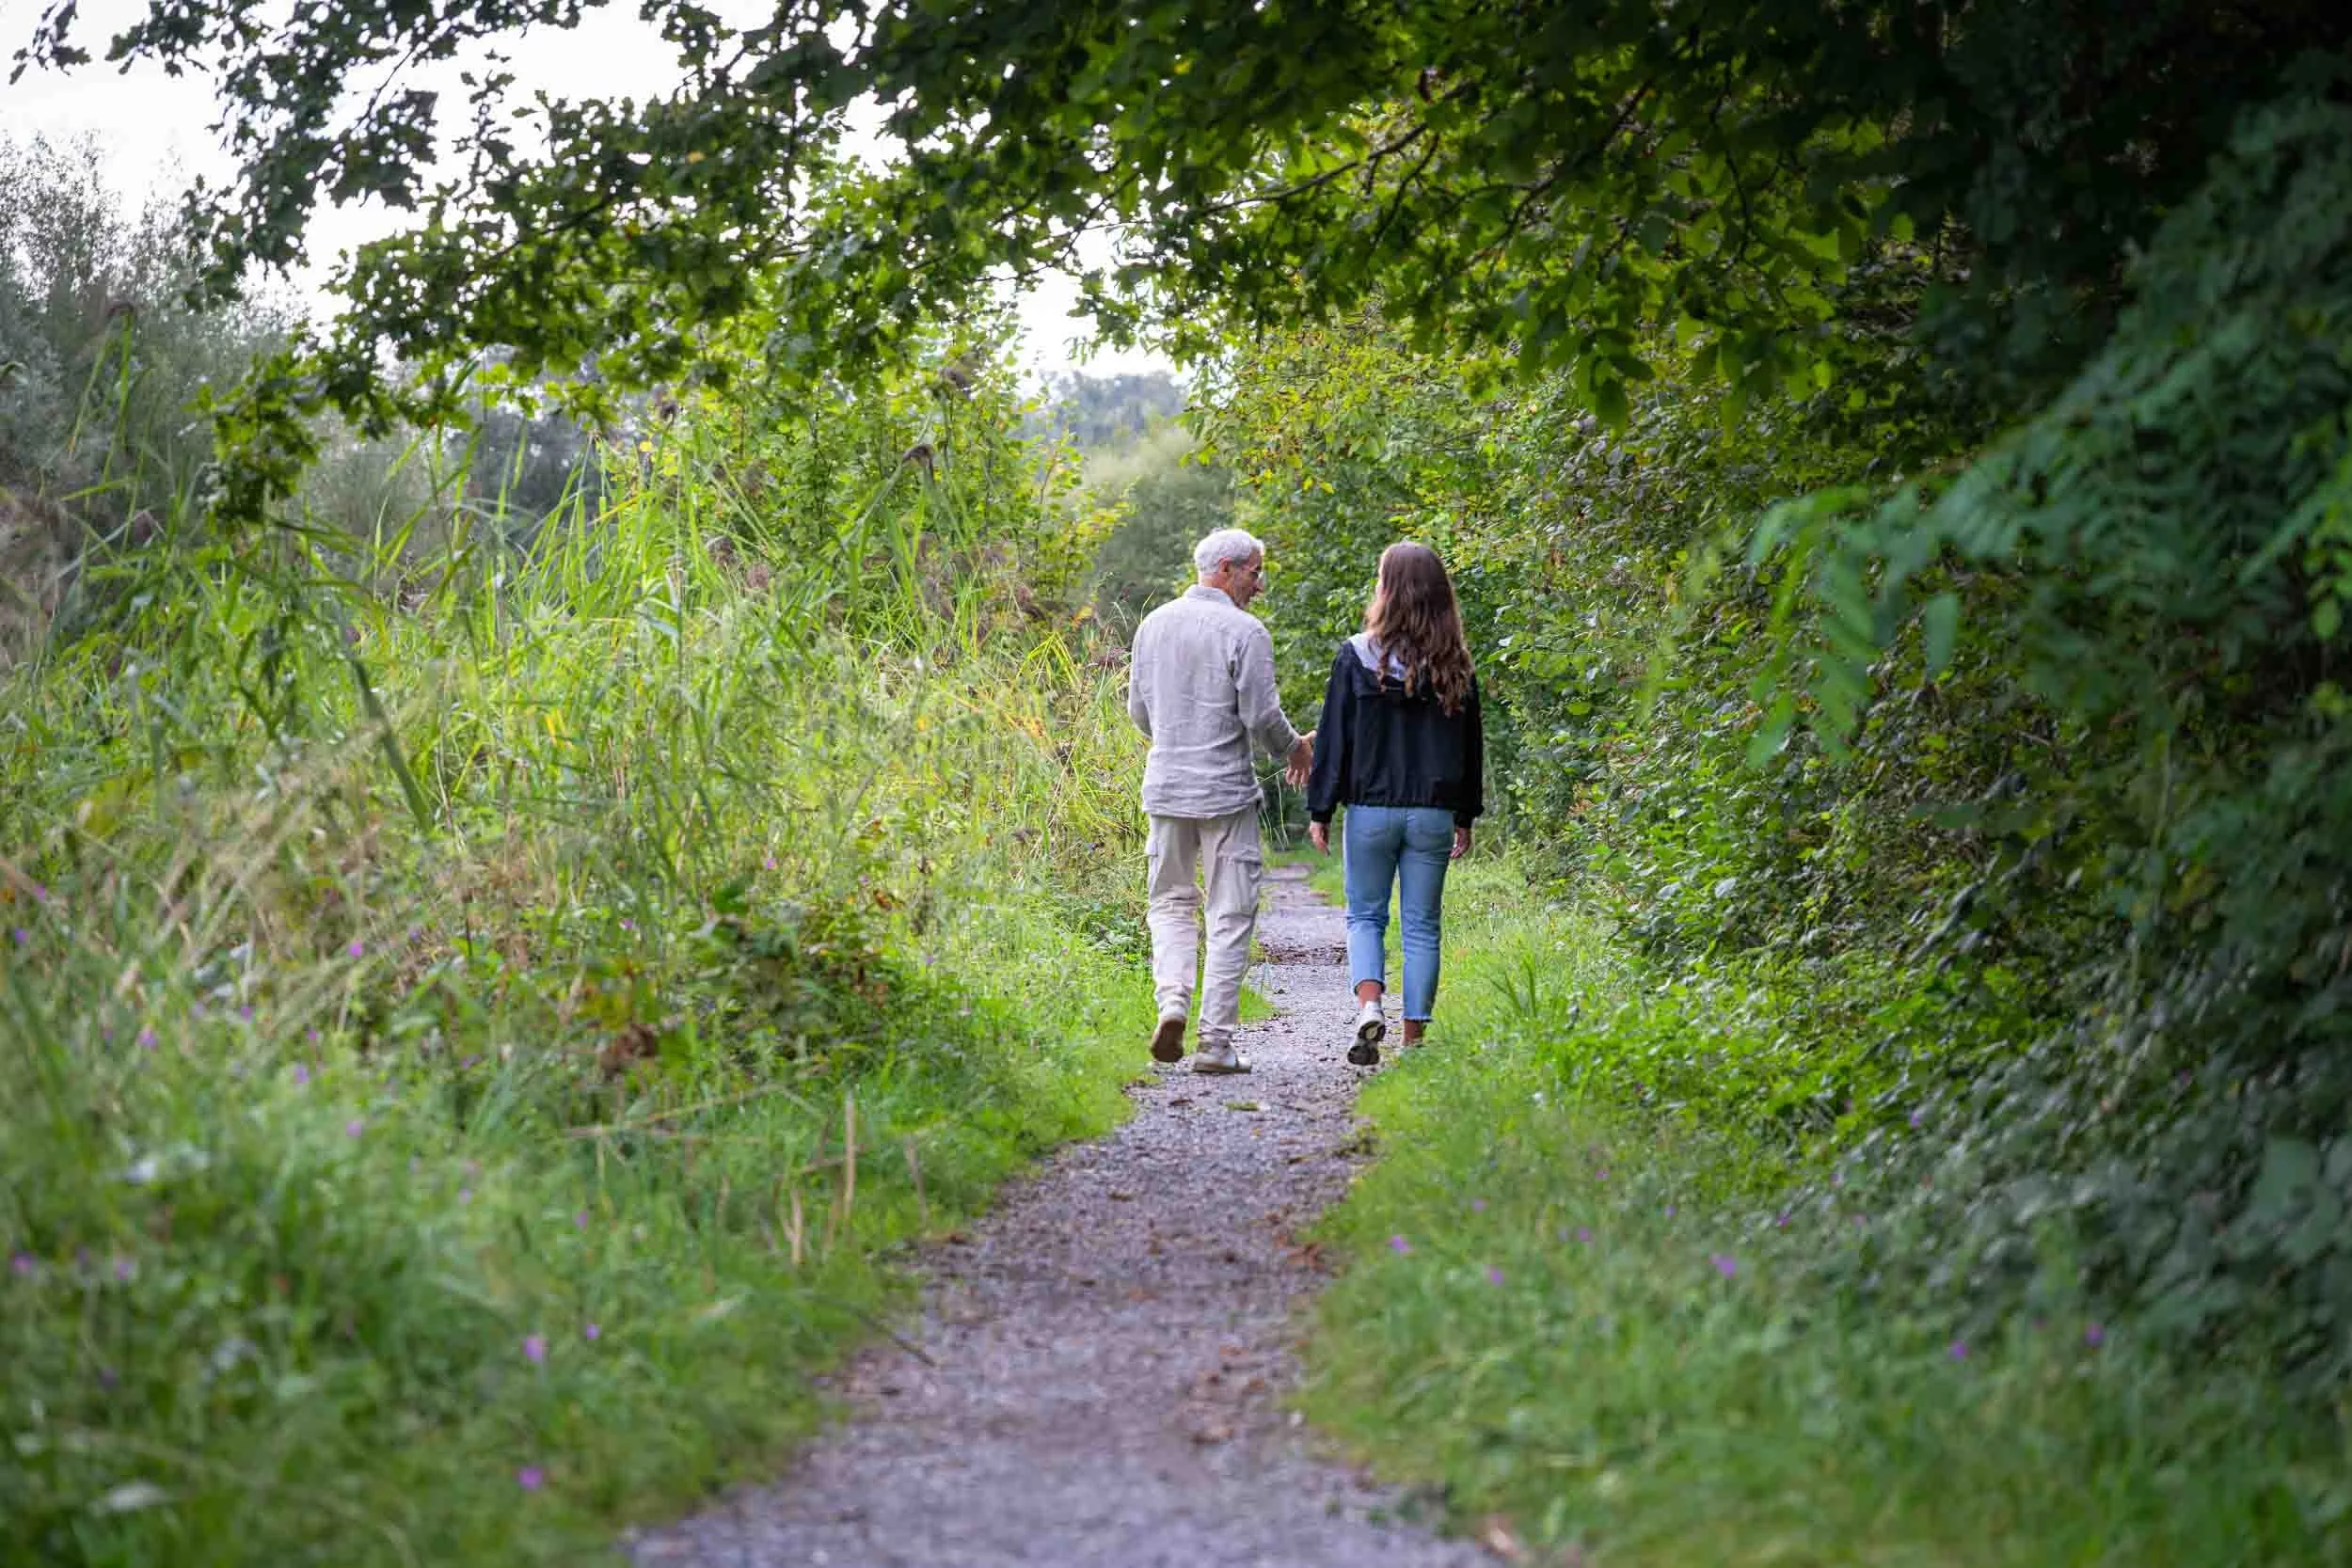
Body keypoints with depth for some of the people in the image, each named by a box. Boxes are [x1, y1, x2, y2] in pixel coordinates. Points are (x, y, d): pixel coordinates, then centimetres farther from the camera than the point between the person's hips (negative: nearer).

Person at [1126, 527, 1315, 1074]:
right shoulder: (1244, 631, -10)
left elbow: (1139, 710, 13)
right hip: (1226, 792, -4)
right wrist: (1294, 749, 8)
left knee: (1171, 904, 17)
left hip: (1166, 787, 5)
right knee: (1229, 917, 3)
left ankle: (1172, 1000, -7)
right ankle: (1216, 1042, 2)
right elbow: (1261, 717, -12)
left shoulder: (1154, 623, 7)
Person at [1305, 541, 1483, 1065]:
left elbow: (1334, 738, -5)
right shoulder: (1455, 665, 2)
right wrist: (1466, 816, 16)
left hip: (1370, 810, -2)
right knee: (1421, 925, 9)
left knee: (1365, 916, 11)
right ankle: (1414, 1037, 8)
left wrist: (1319, 811, 1)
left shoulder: (1357, 656, -7)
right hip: (1434, 814, 2)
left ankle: (1369, 1007, -13)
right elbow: (1470, 744, 8)